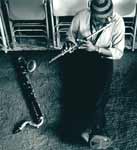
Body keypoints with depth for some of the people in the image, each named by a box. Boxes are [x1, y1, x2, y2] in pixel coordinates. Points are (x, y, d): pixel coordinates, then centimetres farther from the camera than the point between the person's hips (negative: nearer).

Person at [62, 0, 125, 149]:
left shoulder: (117, 22, -17)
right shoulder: (81, 16, -14)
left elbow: (118, 52, -15)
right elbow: (70, 35, 4)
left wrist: (95, 48, -26)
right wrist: (69, 42, -20)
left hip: (103, 57, -1)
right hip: (82, 54, 2)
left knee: (101, 86, -28)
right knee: (82, 85, -23)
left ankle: (92, 127, -29)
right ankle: (97, 127, -23)